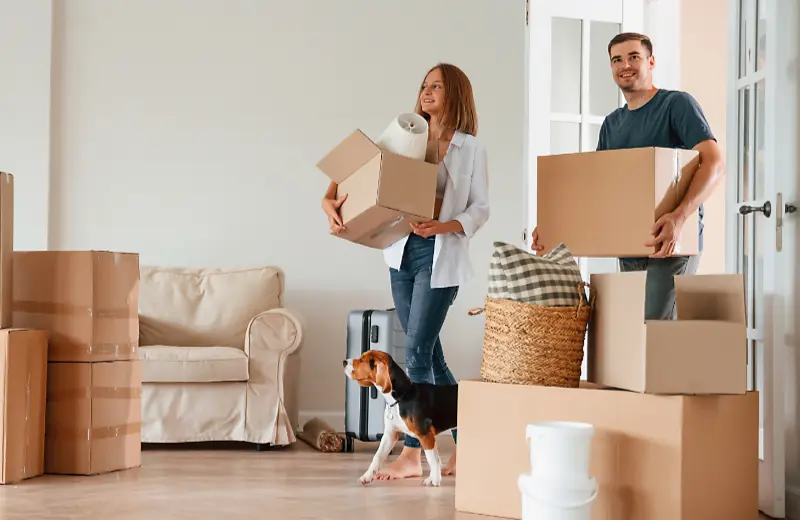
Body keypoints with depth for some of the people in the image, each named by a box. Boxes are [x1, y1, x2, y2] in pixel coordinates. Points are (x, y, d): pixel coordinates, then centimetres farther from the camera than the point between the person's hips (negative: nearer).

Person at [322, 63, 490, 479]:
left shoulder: (471, 148, 0)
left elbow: (480, 209, -2)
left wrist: (443, 226, -19)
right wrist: (331, 200, -13)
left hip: (440, 258, -5)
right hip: (403, 253, 5)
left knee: (417, 353, -8)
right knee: (429, 355, 8)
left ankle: (412, 453, 0)